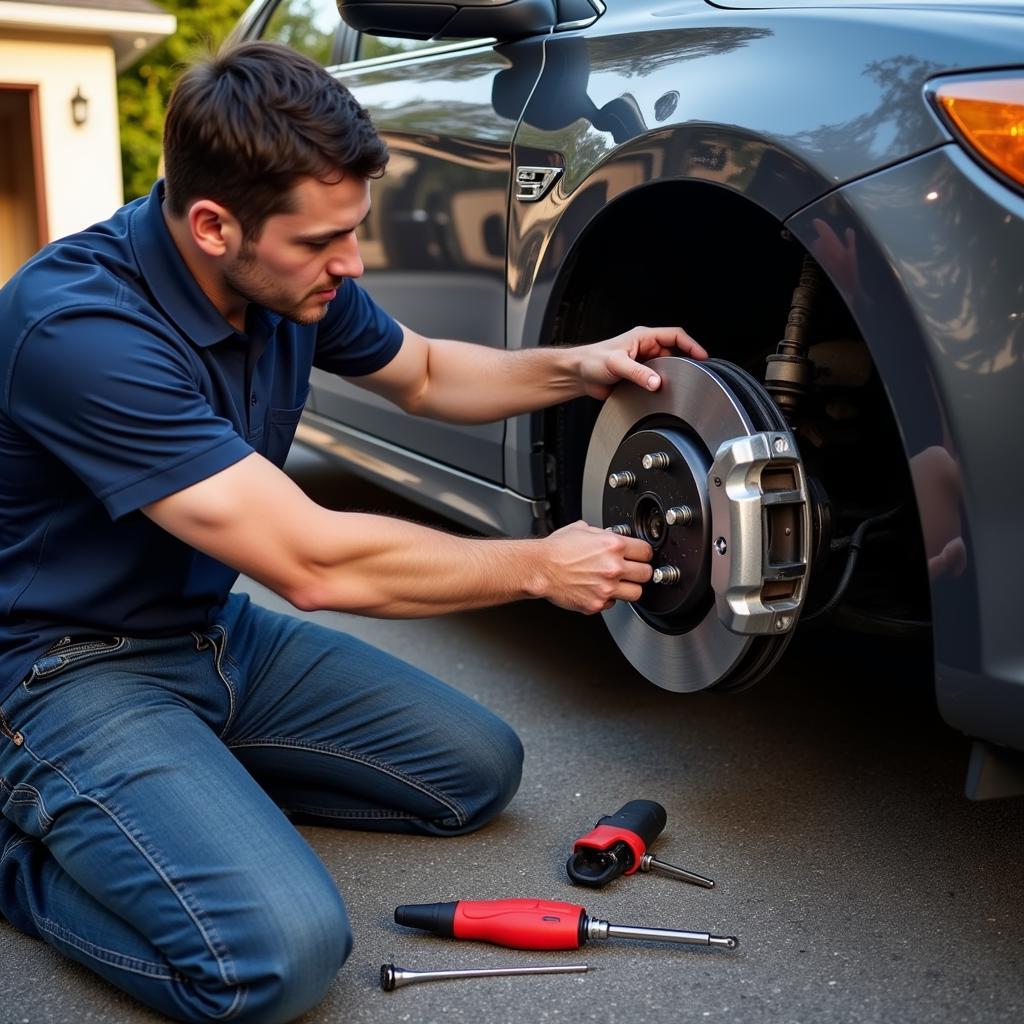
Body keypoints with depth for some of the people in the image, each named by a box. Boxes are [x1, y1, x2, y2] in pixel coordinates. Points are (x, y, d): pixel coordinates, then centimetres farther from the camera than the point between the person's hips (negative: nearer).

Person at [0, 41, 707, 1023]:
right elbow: (314, 563, -29)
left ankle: (200, 779, 9)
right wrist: (539, 568, -18)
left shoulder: (292, 279, -5)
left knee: (478, 768, 2)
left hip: (220, 629, 8)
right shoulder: (79, 328, -30)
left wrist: (573, 368, -2)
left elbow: (421, 373, 16)